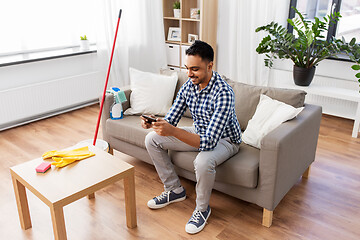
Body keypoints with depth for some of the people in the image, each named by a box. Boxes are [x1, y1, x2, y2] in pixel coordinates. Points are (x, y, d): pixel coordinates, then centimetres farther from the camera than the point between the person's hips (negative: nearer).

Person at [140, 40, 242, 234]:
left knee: (203, 161, -40)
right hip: (199, 133, 7)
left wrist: (173, 131, -52)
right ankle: (174, 189, 11)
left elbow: (209, 142, -41)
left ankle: (202, 208, -8)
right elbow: (170, 120, -4)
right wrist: (154, 123, -28)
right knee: (152, 139, -4)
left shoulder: (223, 94, -33)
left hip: (224, 140, -7)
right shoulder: (188, 85, -10)